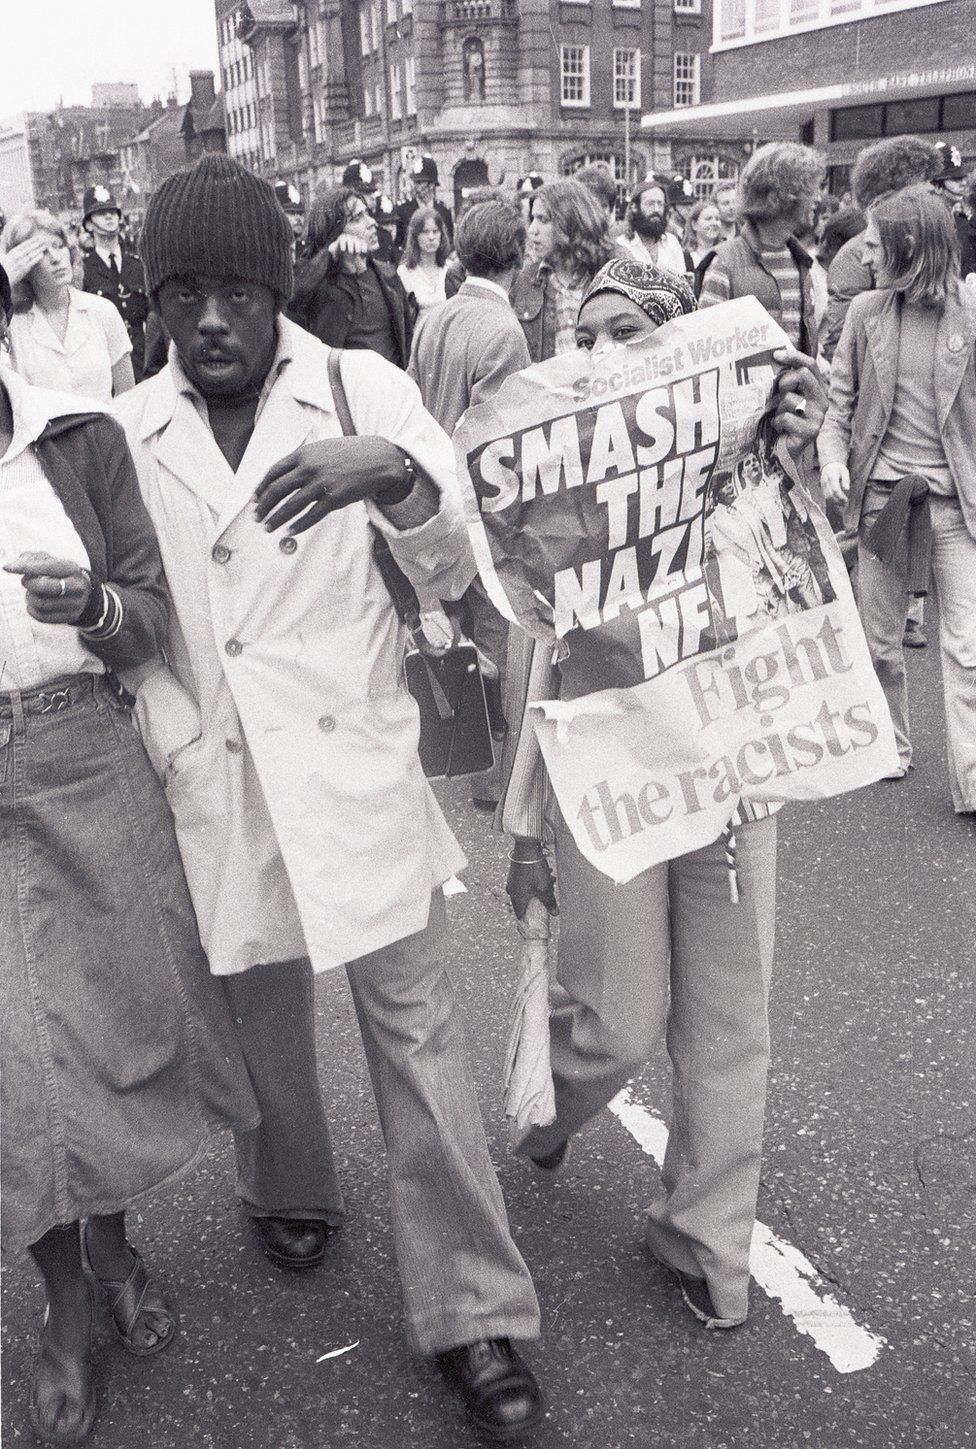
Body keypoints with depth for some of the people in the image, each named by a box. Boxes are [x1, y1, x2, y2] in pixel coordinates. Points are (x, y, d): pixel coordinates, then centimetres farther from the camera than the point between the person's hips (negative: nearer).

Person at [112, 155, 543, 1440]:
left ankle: (471, 1308, 17)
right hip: (216, 790, 3)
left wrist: (396, 473, -31)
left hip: (354, 769, -2)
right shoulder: (126, 435, 4)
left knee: (417, 1032, 2)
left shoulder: (363, 389, -3)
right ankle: (289, 1189, 49)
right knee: (260, 1017, 19)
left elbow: (451, 573, -13)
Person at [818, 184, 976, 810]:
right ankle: (890, 746, 31)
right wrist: (833, 456, -8)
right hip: (882, 492, 3)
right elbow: (841, 397, 9)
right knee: (880, 636, 12)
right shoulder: (866, 312, 4)